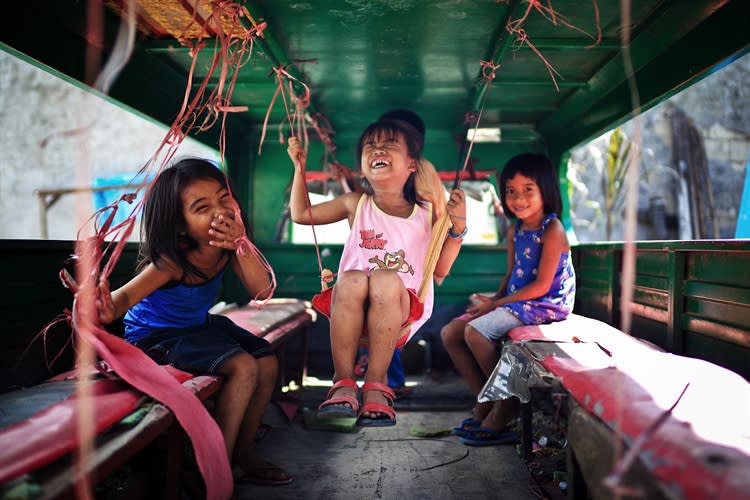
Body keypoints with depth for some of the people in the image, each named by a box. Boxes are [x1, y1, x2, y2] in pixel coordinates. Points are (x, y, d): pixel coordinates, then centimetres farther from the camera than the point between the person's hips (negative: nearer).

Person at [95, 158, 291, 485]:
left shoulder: (227, 247, -15)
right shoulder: (172, 262, -31)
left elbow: (262, 291, -21)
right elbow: (126, 295, -42)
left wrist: (241, 245, -36)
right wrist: (109, 309, -66)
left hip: (200, 325, 7)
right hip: (156, 335, -7)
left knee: (268, 363, 1)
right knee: (243, 367, -24)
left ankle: (242, 455, 16)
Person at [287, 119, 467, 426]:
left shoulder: (427, 215, 9)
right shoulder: (356, 205, 11)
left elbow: (439, 272, 11)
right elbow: (301, 214, 19)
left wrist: (458, 228, 1)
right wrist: (300, 168, 12)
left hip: (400, 310, -1)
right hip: (352, 311, 1)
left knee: (386, 279, -34)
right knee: (352, 279, -33)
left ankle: (376, 382, -29)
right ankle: (343, 380, -27)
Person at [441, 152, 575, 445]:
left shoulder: (552, 230, -13)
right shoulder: (515, 231, 12)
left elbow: (541, 285, -18)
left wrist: (495, 303, -16)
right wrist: (493, 299, -4)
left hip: (546, 304, -9)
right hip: (515, 300, 9)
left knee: (474, 331, -26)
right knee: (450, 333, -1)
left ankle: (506, 405, -9)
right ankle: (485, 402, 7)